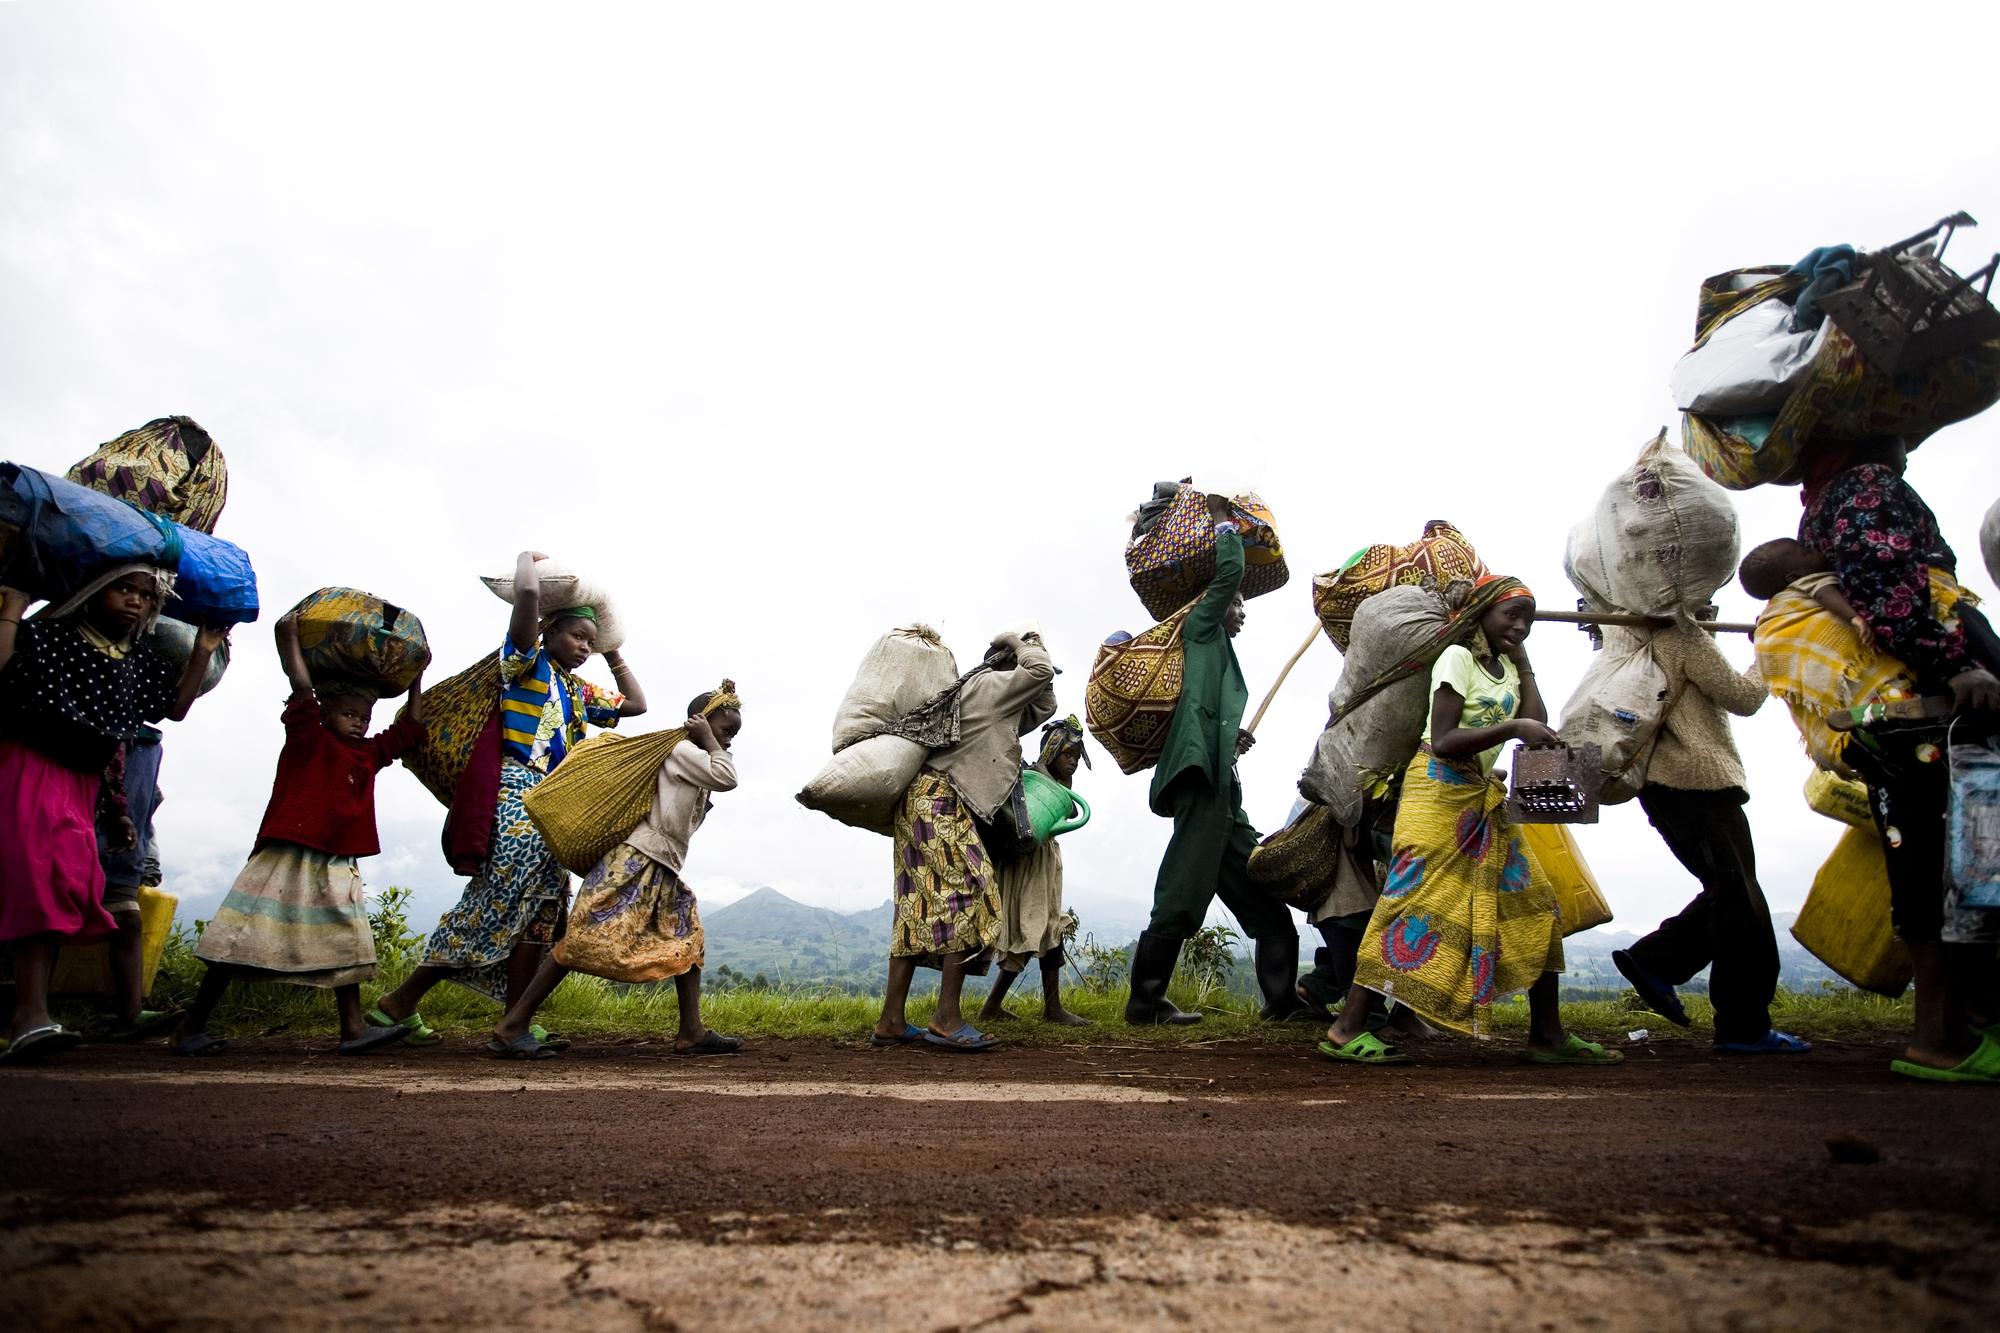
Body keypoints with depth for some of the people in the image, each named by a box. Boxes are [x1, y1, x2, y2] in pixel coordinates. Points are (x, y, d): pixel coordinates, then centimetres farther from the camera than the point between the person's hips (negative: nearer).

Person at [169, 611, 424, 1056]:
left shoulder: (370, 753, 13)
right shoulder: (308, 740, -3)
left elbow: (410, 728, 19)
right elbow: (302, 691, -15)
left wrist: (416, 679, 19)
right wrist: (289, 638, -15)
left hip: (336, 868, 6)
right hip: (287, 859, -6)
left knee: (346, 946, 4)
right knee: (240, 945, 0)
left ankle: (353, 1028, 7)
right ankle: (190, 1029, 10)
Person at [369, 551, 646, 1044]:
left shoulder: (579, 691, 22)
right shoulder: (527, 661, 1)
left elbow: (636, 704, 30)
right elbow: (527, 591, -15)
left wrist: (613, 653, 30)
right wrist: (529, 557, 5)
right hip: (517, 793, -8)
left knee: (539, 914, 2)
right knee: (496, 906, -13)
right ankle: (399, 1003, -2)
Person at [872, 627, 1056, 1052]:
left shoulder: (993, 699, 26)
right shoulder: (992, 685, -2)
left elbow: (1044, 706, 33)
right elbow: (1042, 669, -9)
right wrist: (1018, 640, 6)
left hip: (926, 802, 10)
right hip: (940, 799, -10)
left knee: (921, 908, 6)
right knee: (968, 897, -11)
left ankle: (891, 1021, 5)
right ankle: (947, 1020, -14)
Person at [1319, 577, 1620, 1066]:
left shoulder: (1508, 665, 16)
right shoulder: (1458, 657, -8)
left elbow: (1537, 723, 1)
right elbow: (1443, 742, -17)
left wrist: (1522, 660, 8)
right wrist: (1512, 727, -25)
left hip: (1485, 798, 9)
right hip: (1440, 789, -9)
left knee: (1533, 905, 5)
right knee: (1417, 901, -15)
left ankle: (1547, 1033, 13)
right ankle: (1347, 1029, -17)